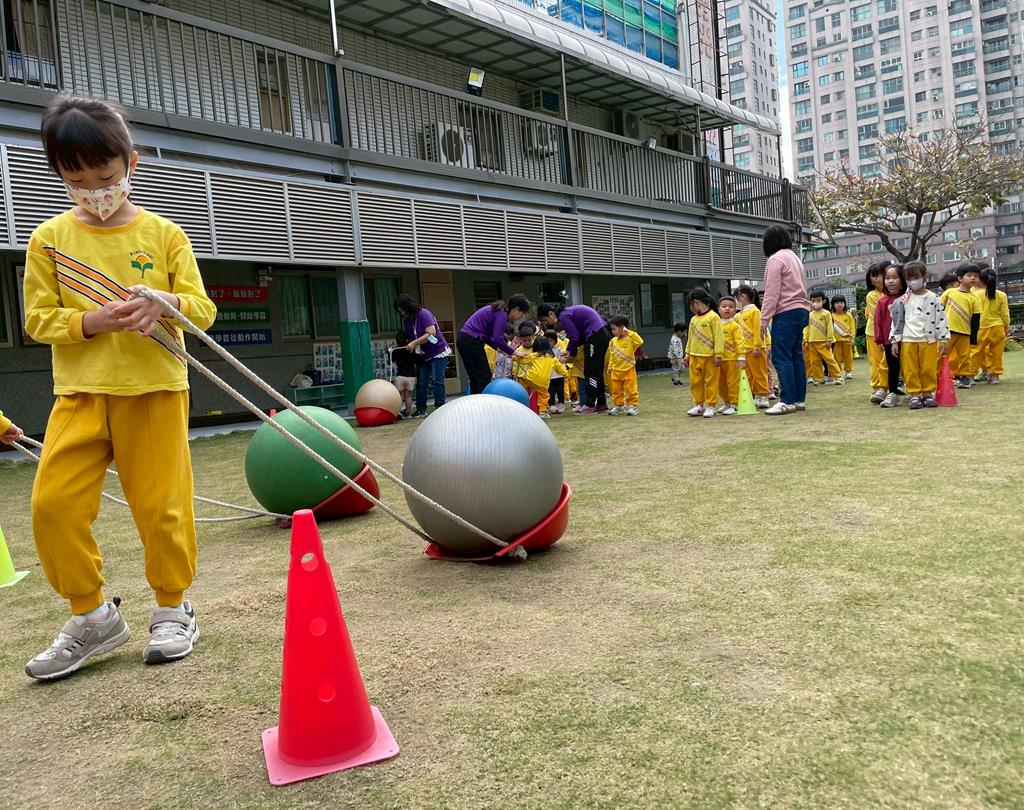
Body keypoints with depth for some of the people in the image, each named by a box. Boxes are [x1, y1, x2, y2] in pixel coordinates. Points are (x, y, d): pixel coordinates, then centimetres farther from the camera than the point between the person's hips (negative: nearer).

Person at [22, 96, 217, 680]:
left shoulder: (164, 234, 4)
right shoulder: (51, 238, 6)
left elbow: (203, 309, 0)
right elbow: (39, 318, 3)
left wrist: (163, 304, -21)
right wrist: (92, 322, -16)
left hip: (155, 389, -1)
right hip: (81, 392, 2)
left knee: (161, 504, 2)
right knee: (54, 504, -5)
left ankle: (173, 606, 22)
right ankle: (93, 615, 14)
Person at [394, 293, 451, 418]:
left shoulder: (424, 314, -18)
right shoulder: (406, 320, 6)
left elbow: (431, 333, -26)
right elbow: (408, 337, 14)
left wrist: (414, 343, -27)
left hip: (438, 351, -7)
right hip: (423, 355, 8)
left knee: (437, 380, -11)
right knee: (421, 382, 3)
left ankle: (439, 407, -6)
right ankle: (421, 410, 6)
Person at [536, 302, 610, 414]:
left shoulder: (563, 316, -12)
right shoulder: (567, 312, 16)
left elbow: (574, 337, -13)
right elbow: (577, 334, 17)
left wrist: (571, 354, 1)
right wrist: (569, 350, 9)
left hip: (596, 335, -10)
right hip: (604, 332, 10)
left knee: (590, 372, -4)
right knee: (597, 371, 16)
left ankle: (590, 405, -2)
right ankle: (601, 403, 22)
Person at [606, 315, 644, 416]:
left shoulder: (630, 338, -8)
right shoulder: (613, 341, 7)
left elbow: (640, 342, -27)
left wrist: (630, 332, -24)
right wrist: (610, 367, 13)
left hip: (628, 370, -5)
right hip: (616, 371, 5)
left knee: (631, 389, 0)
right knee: (616, 390, 11)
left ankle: (633, 406, 8)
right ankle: (618, 406, 21)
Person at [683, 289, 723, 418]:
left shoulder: (713, 317, -9)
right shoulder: (693, 319, 13)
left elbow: (719, 337, -12)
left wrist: (718, 355, -15)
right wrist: (687, 354, 18)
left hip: (710, 356, -7)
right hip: (695, 356, 7)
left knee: (711, 382, 2)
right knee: (695, 382, 9)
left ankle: (710, 406, 9)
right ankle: (698, 405, 20)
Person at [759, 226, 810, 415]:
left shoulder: (775, 259, -8)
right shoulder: (794, 257, 19)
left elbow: (771, 294, -13)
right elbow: (797, 288, 15)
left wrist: (764, 320, -11)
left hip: (786, 313, -9)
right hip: (800, 310, 9)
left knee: (781, 357, -9)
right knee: (796, 355, 10)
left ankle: (787, 401, -12)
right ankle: (799, 399, 12)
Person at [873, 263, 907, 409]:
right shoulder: (882, 301, 2)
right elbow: (878, 321, 3)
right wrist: (880, 340, 0)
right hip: (889, 341, 2)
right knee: (892, 368, 9)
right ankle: (892, 394, 16)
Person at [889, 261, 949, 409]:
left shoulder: (933, 298, 3)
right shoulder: (902, 300, 6)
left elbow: (941, 319, 3)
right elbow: (896, 320, 7)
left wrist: (942, 339, -1)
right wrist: (895, 340, 2)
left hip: (928, 340, -1)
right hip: (907, 340, 1)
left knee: (928, 369, 2)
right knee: (910, 370, 2)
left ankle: (928, 393, 13)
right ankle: (914, 394, 9)